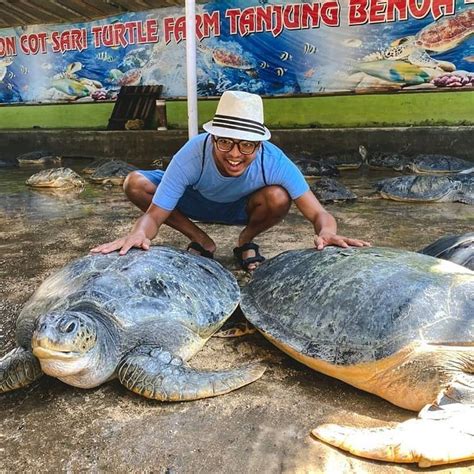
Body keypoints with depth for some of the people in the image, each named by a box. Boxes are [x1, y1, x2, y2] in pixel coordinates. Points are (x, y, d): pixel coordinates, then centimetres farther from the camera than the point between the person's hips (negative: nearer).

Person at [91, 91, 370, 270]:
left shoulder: (274, 161, -35)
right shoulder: (193, 154, -37)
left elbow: (320, 215, -34)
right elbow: (154, 215, -34)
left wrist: (326, 233, -59)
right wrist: (139, 234, -58)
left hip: (241, 207, 0)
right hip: (195, 201, 1)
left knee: (279, 198, -34)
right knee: (135, 183, -22)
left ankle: (246, 240, 0)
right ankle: (201, 241, -5)